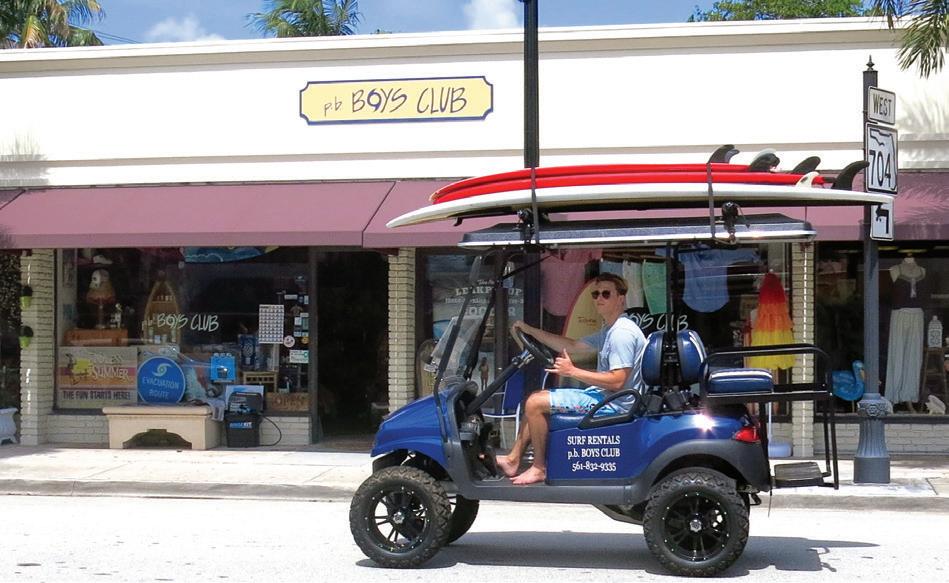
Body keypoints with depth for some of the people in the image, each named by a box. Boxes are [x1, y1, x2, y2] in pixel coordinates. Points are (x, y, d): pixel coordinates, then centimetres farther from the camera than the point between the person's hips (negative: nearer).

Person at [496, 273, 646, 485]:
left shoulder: (622, 333, -19)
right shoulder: (609, 330, 16)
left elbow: (617, 381, -26)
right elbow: (572, 346, 22)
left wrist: (573, 371, -21)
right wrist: (530, 330, 14)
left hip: (612, 402, -11)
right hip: (601, 395, 11)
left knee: (535, 403, -15)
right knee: (536, 399, 16)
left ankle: (539, 468, -5)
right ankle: (512, 460, 14)